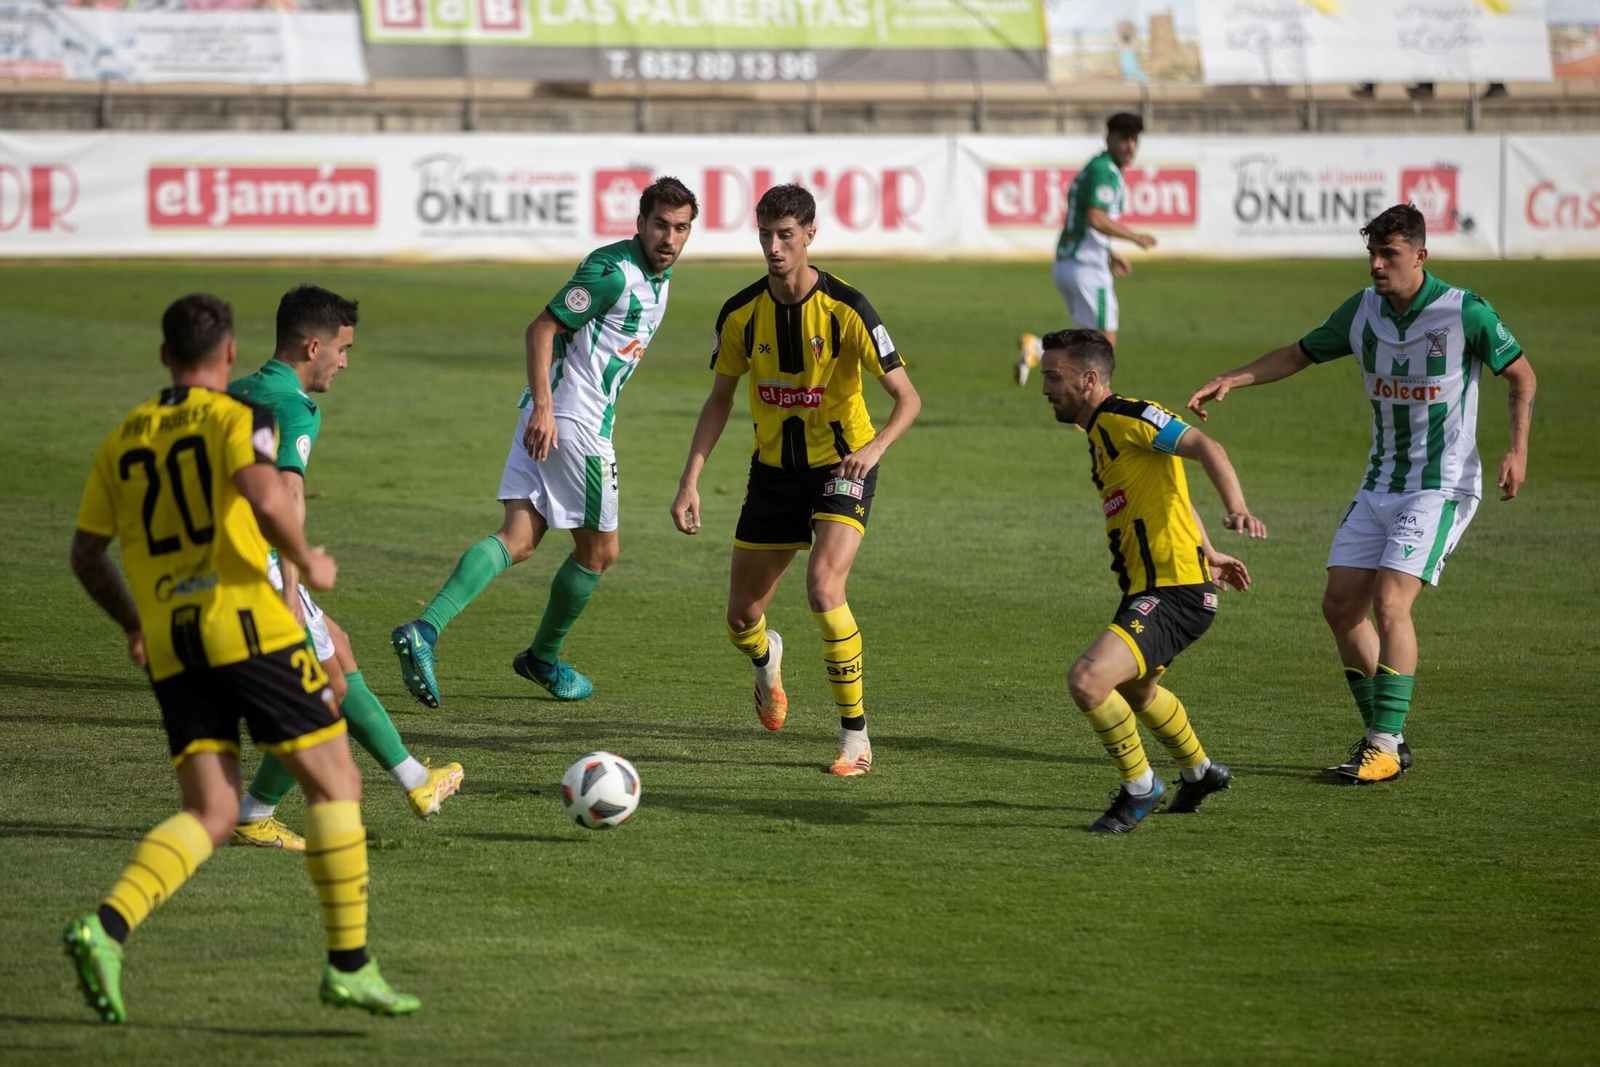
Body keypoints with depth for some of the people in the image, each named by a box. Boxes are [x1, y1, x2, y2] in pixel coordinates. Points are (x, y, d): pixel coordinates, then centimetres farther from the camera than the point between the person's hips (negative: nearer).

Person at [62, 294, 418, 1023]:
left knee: (210, 815, 5)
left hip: (171, 648, 6)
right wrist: (307, 564, -5)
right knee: (335, 786, 6)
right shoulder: (235, 417, -1)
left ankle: (106, 928, -18)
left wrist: (133, 625, 35)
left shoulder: (123, 441, 17)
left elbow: (86, 556, 20)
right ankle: (350, 967, 3)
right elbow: (262, 493, -21)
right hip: (247, 625, -6)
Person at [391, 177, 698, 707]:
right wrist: (544, 407, -25)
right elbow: (542, 328, -18)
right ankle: (543, 657, 25)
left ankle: (425, 630, -17)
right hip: (570, 420, -9)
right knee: (600, 550, 6)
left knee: (518, 539, -3)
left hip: (554, 415, 9)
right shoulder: (613, 271, -16)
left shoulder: (656, 275, 14)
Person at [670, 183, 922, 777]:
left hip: (841, 468, -4)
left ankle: (855, 736, -15)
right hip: (773, 469, 4)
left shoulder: (845, 309, -18)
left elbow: (908, 397, -16)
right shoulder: (741, 314, -6)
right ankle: (767, 660, 47)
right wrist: (689, 482, -2)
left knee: (823, 589, -28)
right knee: (741, 618, 6)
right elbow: (720, 399, 7)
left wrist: (873, 448, -36)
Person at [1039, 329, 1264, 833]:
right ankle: (1200, 772, 56)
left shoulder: (1127, 418, -14)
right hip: (1147, 590, 11)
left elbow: (1204, 448, -25)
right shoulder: (1100, 432, 17)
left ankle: (1140, 787, -4)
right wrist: (1208, 554, 35)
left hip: (1174, 593, -11)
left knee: (1088, 680, -25)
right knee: (1133, 690, 33)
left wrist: (1236, 507, -41)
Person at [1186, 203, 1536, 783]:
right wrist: (1231, 380, 3)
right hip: (1380, 483, 7)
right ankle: (1382, 732, 14)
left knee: (1390, 603, -19)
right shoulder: (1364, 310, 1)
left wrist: (1517, 450, -14)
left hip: (1441, 485, -7)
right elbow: (1300, 353, 15)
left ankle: (1387, 745, -13)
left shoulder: (1465, 312, -14)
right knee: (1341, 605, 1)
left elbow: (1522, 376, -2)